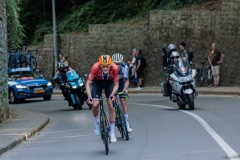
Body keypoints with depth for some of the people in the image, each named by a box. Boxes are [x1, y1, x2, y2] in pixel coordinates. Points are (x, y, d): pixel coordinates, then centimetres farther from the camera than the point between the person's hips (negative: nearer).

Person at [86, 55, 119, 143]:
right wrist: (89, 96, -46)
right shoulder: (95, 67, -36)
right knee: (95, 104, -17)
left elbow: (116, 84, -25)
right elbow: (88, 84, -33)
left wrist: (112, 94, -43)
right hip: (97, 82, 0)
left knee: (111, 105, -10)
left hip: (109, 82, 0)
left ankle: (112, 133, -2)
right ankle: (96, 123, 14)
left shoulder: (114, 68, -33)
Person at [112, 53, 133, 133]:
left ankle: (126, 123, -6)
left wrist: (125, 88, -38)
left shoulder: (124, 67, -31)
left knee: (123, 100, -9)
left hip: (120, 81, 0)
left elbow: (126, 81, -20)